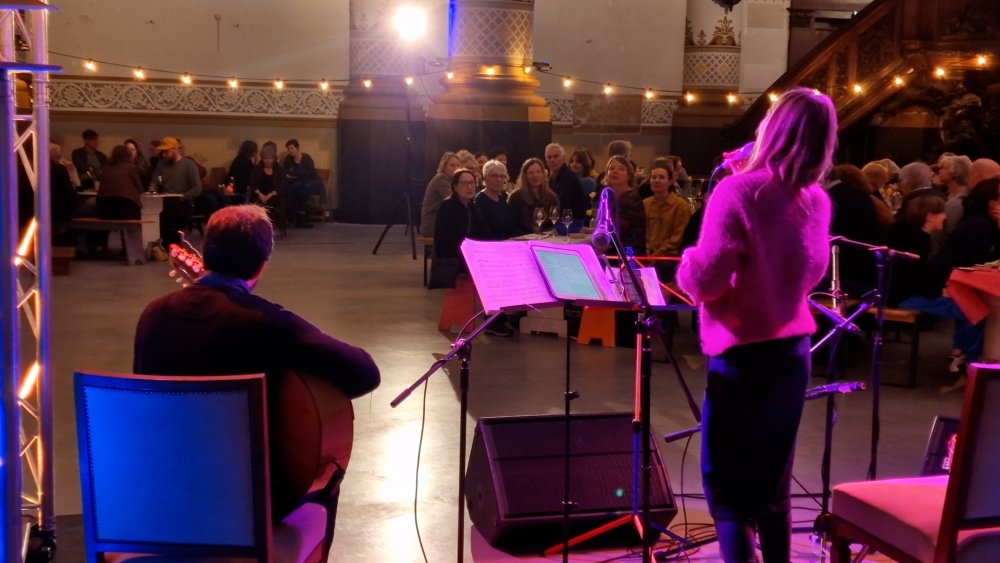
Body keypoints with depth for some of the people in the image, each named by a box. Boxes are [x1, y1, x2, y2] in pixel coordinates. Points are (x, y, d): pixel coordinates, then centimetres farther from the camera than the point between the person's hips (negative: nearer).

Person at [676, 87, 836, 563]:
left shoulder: (739, 191, -17)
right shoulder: (817, 200, 2)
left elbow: (704, 281, -18)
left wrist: (687, 262, 2)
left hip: (743, 355, -6)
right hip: (792, 351, 6)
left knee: (726, 491, 2)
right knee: (771, 487, 18)